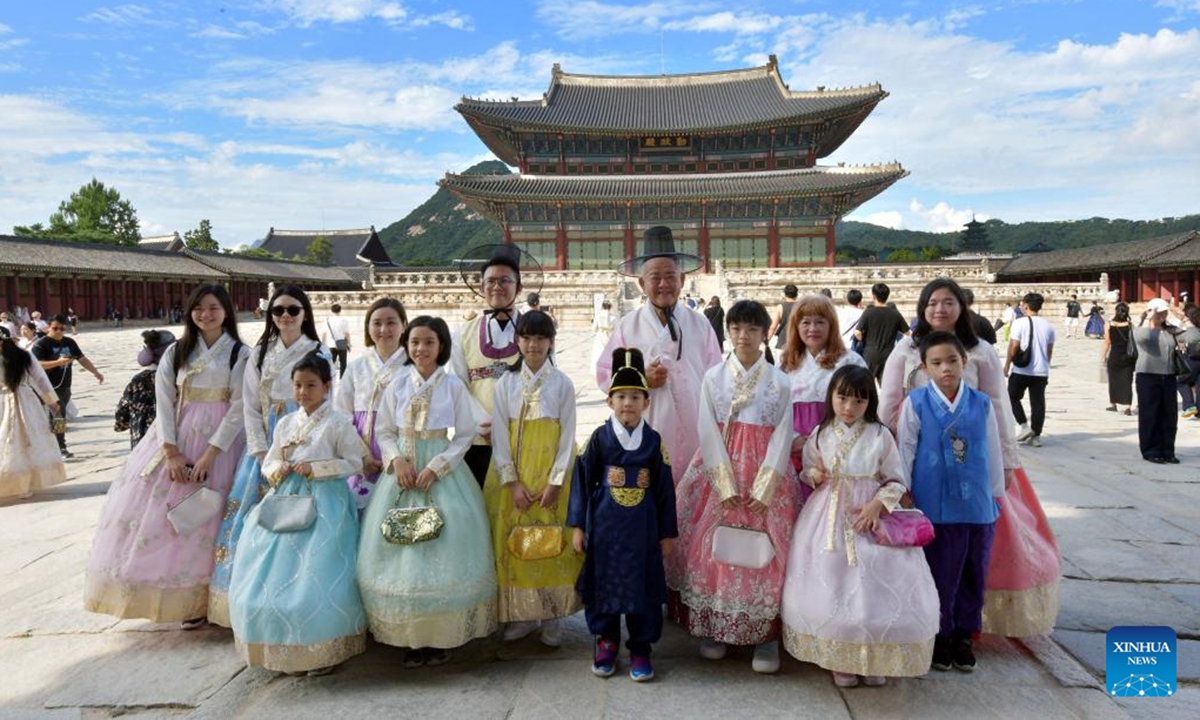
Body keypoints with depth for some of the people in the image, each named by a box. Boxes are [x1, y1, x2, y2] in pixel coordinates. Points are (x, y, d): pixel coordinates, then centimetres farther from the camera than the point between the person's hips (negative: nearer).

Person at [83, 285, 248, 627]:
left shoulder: (241, 354, -1)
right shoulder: (175, 352, 9)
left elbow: (239, 408, -8)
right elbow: (164, 403, 1)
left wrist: (209, 456, -15)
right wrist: (171, 452, -10)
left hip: (219, 443, -3)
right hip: (176, 440, 3)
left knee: (204, 519, -2)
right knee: (162, 513, 2)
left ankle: (197, 599, 8)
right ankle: (166, 595, 13)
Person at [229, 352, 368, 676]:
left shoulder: (338, 422, -5)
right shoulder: (285, 423, 12)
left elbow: (354, 462, -7)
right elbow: (269, 462, 18)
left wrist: (316, 468, -15)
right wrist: (277, 470, -5)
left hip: (326, 504, -6)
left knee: (318, 577, -9)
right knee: (275, 575, 5)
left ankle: (325, 651, 6)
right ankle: (286, 648, 21)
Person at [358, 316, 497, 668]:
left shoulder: (453, 385, -3)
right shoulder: (398, 385, 4)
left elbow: (465, 435, -3)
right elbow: (384, 431, 7)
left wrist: (435, 467, -12)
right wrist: (397, 460, -11)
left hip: (443, 474, -2)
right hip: (403, 472, 3)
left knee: (442, 553, -2)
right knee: (401, 551, 1)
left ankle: (440, 637, 10)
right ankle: (410, 637, 12)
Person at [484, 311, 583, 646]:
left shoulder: (562, 383, 0)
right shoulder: (506, 382, 4)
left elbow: (567, 436, -3)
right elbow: (500, 436, 0)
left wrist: (555, 482, -11)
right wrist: (512, 482, -9)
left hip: (550, 474, -1)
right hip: (513, 475, 1)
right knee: (515, 543, 2)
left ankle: (552, 616, 12)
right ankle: (521, 613, 15)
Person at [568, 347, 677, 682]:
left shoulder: (653, 441, 0)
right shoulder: (600, 438, -2)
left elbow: (664, 488, 4)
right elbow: (582, 480, 0)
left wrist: (667, 532, 5)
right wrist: (578, 526, -2)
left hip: (642, 528, 1)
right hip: (605, 526, 0)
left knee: (643, 585, 5)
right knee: (604, 582, 8)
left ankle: (640, 648, 20)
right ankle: (606, 643, 25)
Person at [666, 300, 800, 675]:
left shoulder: (780, 382, 1)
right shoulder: (714, 377, 3)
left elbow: (782, 438, -3)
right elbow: (709, 434, -3)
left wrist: (763, 489, -12)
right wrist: (727, 487, -11)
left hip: (765, 474, -1)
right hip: (719, 473, 1)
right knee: (713, 548, 1)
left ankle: (766, 635, 10)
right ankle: (714, 628, 17)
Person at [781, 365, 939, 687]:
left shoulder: (880, 436, -4)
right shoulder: (820, 435, 1)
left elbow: (897, 481, 0)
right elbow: (806, 473, 12)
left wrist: (876, 505, -14)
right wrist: (814, 476, -11)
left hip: (871, 516, -1)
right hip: (829, 518, 1)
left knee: (875, 586, -1)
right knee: (830, 585, 1)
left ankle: (875, 658, 20)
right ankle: (839, 660, 18)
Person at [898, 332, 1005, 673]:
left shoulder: (981, 404, 2)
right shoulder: (915, 403, -6)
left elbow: (993, 451, 9)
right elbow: (905, 450, 0)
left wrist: (997, 492, 12)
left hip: (978, 505, 3)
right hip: (934, 507, -3)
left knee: (973, 574, 12)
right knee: (939, 574, 6)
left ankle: (963, 635, 29)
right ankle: (939, 636, 24)